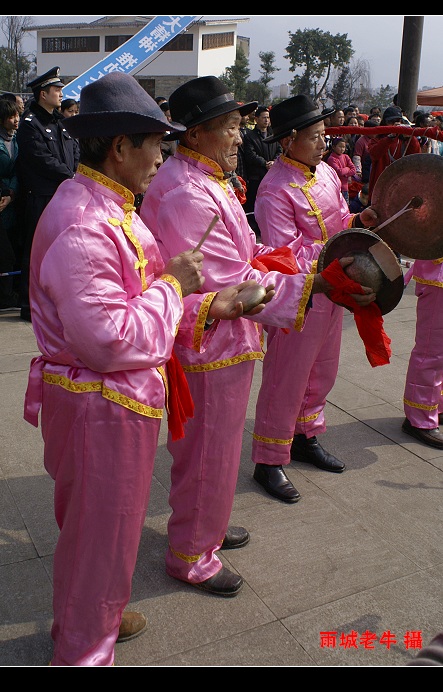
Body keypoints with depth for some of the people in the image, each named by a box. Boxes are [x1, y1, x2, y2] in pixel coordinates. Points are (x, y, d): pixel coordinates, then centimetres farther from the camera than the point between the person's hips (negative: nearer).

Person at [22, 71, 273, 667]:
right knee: (100, 530, 10)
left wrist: (209, 306, 5)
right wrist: (172, 284, -20)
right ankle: (82, 650, 34)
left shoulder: (110, 208, 7)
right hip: (100, 408, -10)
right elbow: (111, 340, -31)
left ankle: (94, 614, 51)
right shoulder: (82, 227, -27)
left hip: (122, 399, 10)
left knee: (99, 522, 27)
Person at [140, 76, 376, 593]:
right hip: (208, 348, -10)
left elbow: (245, 254, 13)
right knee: (208, 452, 7)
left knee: (213, 446, 25)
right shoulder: (187, 195, -25)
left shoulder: (208, 181, 10)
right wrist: (314, 285, -29)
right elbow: (231, 284, -28)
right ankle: (191, 556, 28)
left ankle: (204, 525, 47)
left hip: (224, 341, 10)